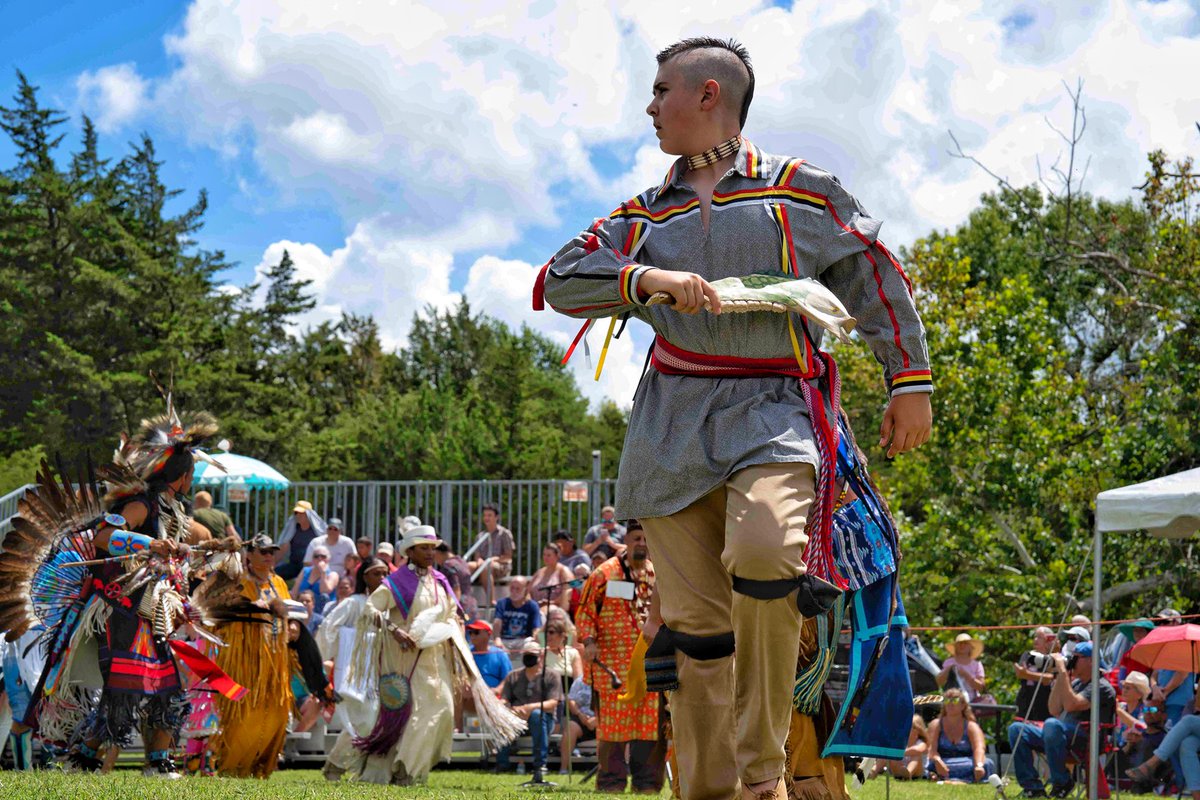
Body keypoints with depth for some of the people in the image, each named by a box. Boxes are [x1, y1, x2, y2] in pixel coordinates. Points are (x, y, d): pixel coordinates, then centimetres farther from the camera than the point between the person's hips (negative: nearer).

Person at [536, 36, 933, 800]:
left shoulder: (800, 191, 6)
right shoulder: (646, 215, 15)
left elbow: (876, 278, 10)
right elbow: (562, 281, 4)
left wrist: (911, 383, 5)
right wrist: (649, 279, -13)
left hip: (775, 413, -4)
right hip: (675, 423, 4)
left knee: (763, 552, -30)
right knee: (695, 615, 2)